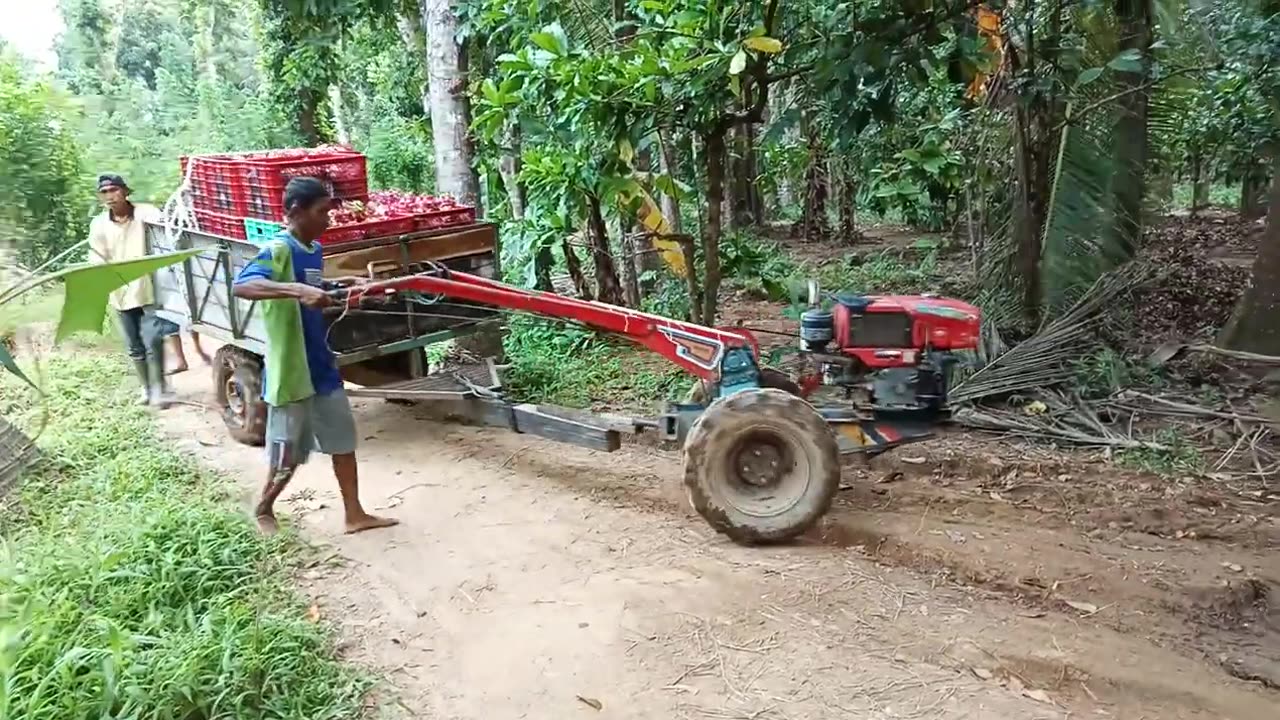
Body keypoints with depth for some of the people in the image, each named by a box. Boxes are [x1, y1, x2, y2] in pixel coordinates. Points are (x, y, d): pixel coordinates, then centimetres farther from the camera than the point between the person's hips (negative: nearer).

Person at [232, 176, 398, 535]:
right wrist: (297, 290, -46)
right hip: (290, 370, -8)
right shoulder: (277, 250, -18)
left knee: (343, 437, 12)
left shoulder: (315, 250, 8)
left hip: (322, 366, 8)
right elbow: (242, 285, -36)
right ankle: (263, 509, 33)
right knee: (287, 455, 7)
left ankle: (354, 513, 23)